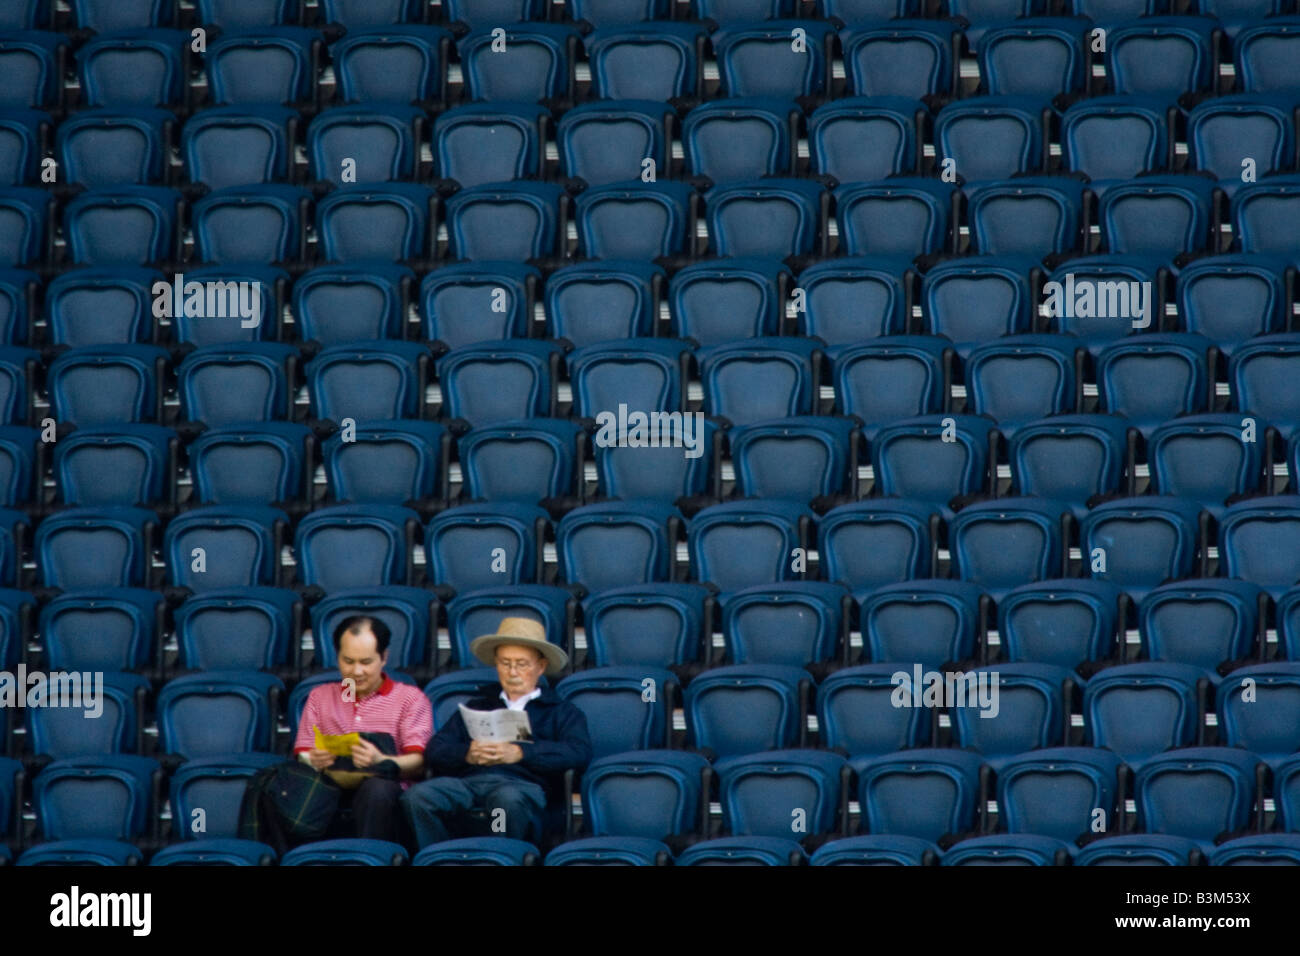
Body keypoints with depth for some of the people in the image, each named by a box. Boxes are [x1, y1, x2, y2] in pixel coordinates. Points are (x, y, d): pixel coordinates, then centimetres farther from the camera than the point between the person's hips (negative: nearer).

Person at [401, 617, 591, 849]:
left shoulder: (560, 712, 25)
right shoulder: (477, 705, 34)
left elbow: (580, 752, 3)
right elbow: (435, 751, 20)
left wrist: (519, 753, -11)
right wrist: (467, 754, -4)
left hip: (523, 784, -3)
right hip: (468, 781, 3)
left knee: (509, 798, -41)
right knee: (417, 796, -31)